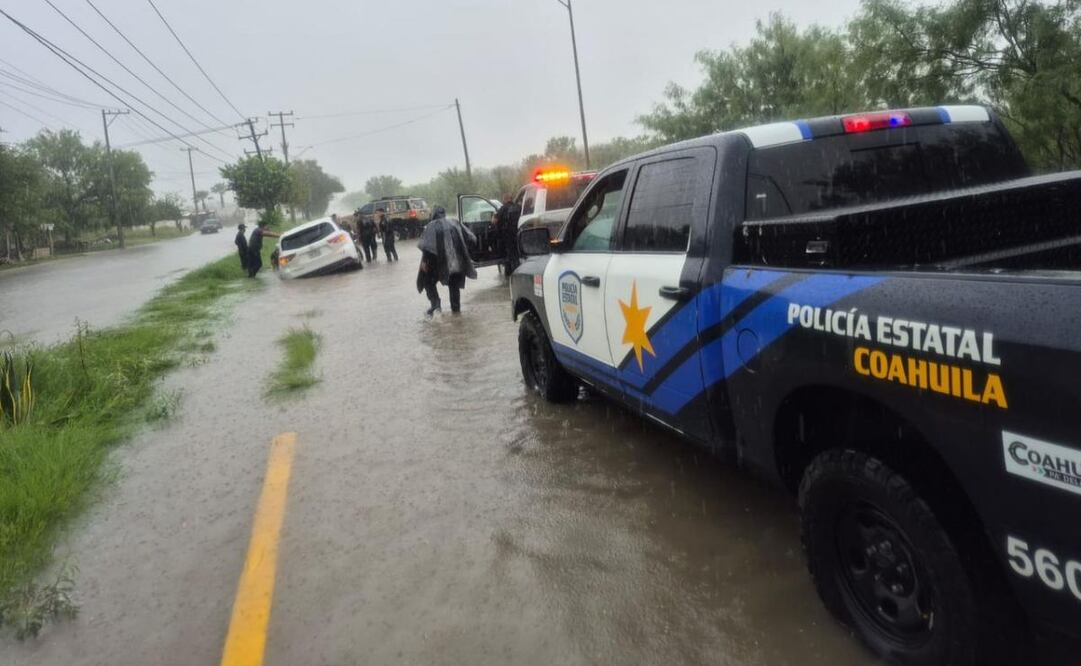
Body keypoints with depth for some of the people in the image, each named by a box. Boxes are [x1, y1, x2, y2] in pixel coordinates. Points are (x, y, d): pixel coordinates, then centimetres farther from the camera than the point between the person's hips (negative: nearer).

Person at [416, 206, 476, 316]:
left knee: (428, 280, 10)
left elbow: (425, 245, -11)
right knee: (454, 284, 19)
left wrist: (424, 261, -10)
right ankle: (456, 308, 17)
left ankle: (435, 304, -7)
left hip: (440, 260, -4)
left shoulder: (432, 226, 0)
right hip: (457, 260, 4)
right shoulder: (454, 223, 12)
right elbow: (470, 236, 12)